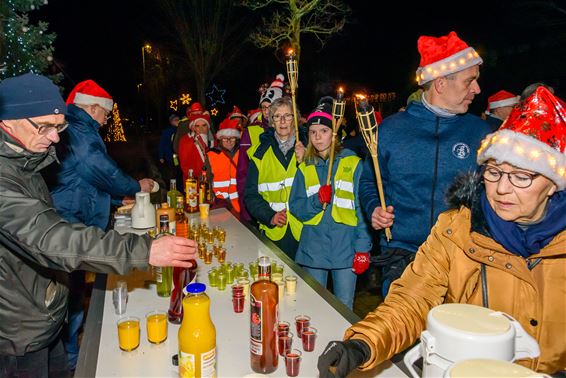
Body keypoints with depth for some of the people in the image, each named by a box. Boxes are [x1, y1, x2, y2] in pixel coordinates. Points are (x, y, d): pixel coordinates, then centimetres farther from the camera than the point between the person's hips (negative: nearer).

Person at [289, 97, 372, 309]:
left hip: (345, 250, -2)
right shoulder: (305, 168, 10)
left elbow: (362, 208, -4)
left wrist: (363, 249, -10)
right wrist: (317, 200, -13)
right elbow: (296, 208, 6)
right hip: (313, 251, 3)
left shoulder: (352, 163, 0)